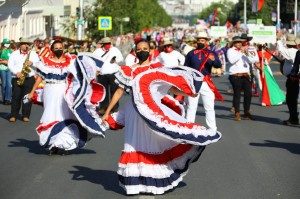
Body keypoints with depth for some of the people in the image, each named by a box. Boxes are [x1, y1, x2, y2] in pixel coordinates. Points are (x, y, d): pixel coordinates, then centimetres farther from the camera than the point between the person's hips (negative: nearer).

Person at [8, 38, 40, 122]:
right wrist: (17, 72, -13)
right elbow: (10, 64, 1)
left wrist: (32, 63, -17)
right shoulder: (14, 53, 10)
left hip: (29, 78, 0)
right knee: (16, 97, -2)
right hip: (16, 79, 0)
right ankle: (13, 116, 3)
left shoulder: (33, 54, 12)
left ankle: (25, 116, 1)